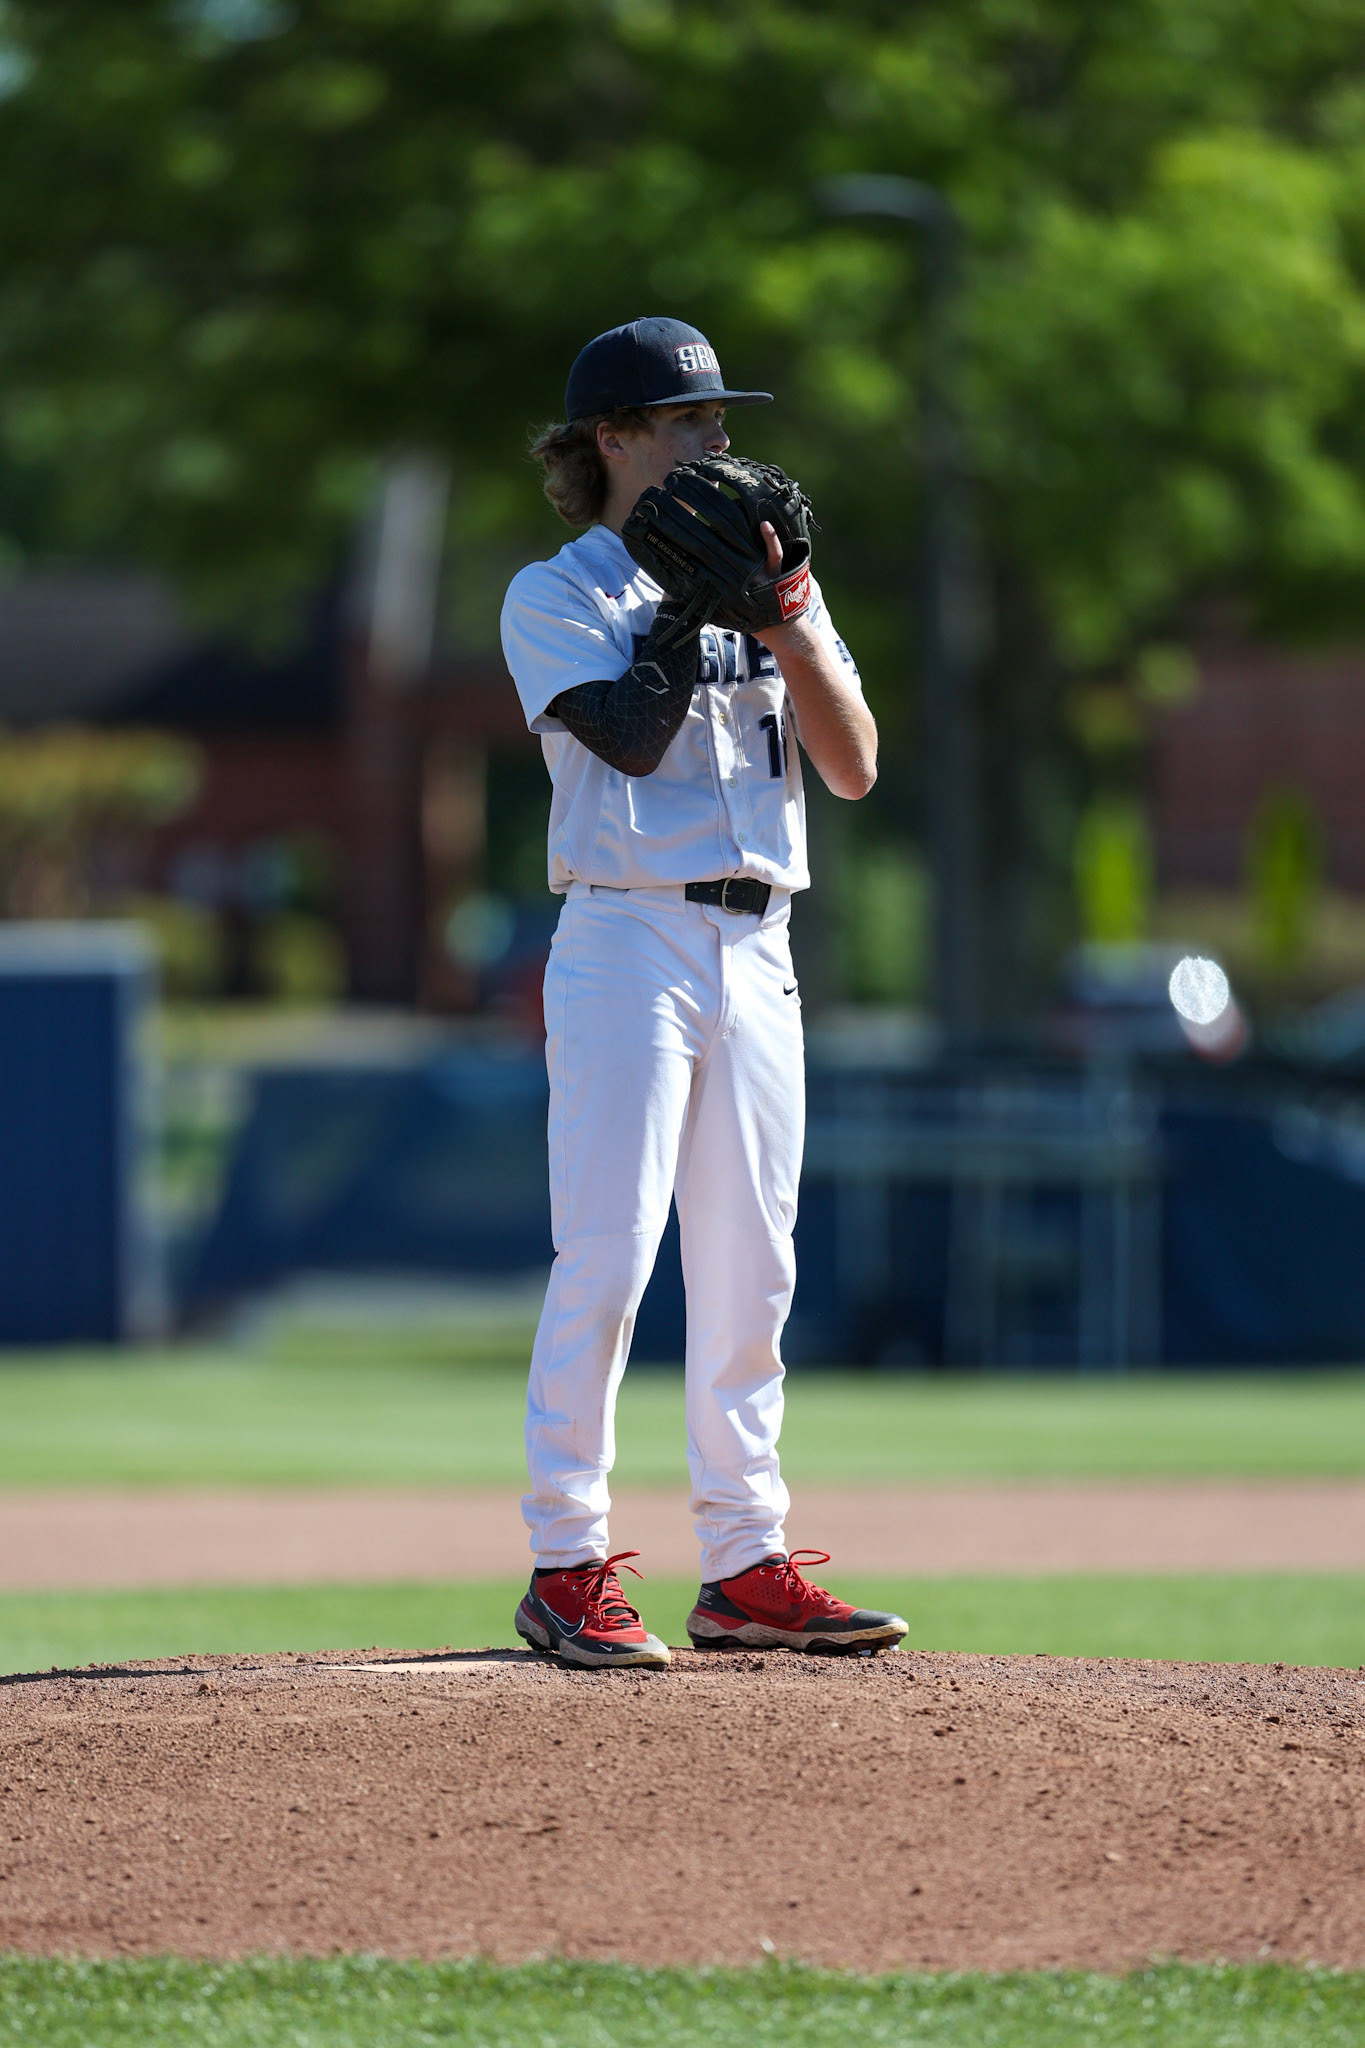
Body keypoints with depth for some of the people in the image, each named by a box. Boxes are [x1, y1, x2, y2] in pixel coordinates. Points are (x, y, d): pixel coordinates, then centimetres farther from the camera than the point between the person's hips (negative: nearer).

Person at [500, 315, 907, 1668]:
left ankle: (745, 1567, 11)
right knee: (606, 1259, -11)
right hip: (629, 941, -6)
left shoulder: (771, 587, 16)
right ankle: (567, 1569, -8)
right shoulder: (557, 596, 1)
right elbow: (633, 734, -15)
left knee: (750, 1274, 6)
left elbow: (855, 767, 5)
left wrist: (787, 620, -6)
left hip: (755, 952, 6)